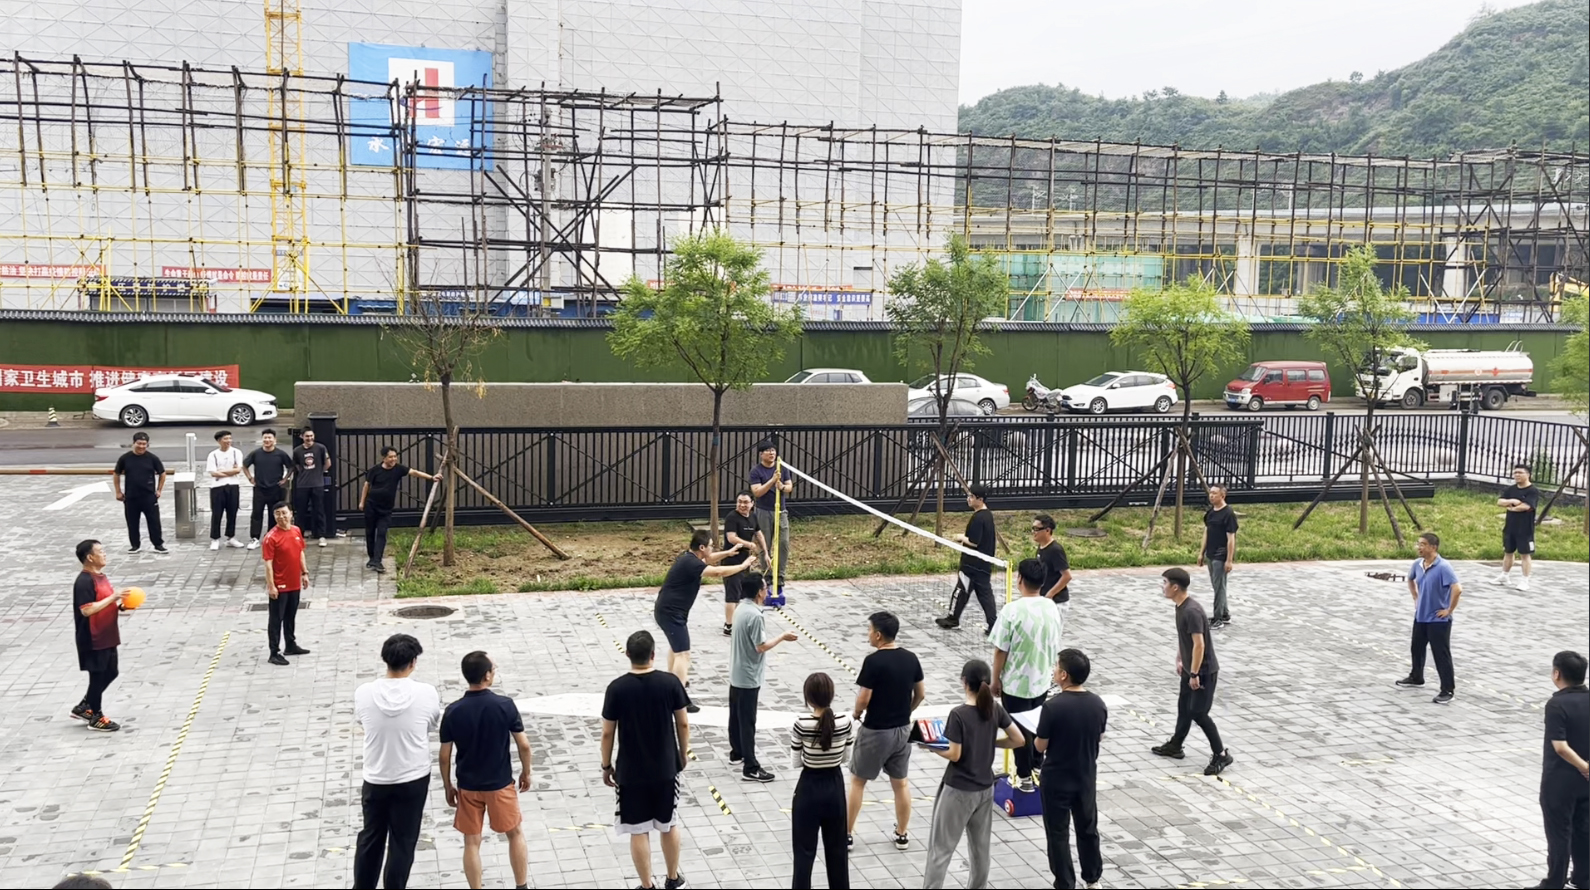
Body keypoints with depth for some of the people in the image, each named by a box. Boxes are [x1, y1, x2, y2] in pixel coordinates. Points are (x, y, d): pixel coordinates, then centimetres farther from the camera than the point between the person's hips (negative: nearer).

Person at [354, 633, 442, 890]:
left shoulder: (364, 693, -14)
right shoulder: (426, 693, -17)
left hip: (375, 780, 2)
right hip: (413, 780, -1)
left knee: (370, 838, 21)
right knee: (402, 843, 12)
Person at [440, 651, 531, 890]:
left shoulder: (453, 711, -11)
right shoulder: (505, 705, -16)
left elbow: (445, 755, -5)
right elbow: (523, 745, -10)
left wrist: (447, 786, 9)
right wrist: (526, 772, 7)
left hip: (467, 787, 1)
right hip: (500, 784, -1)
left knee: (471, 843, 12)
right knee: (515, 834, 18)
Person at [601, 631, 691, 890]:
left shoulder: (617, 688, -15)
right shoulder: (671, 683, -11)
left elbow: (608, 733, -9)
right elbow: (683, 724, -2)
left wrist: (606, 766, 5)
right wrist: (683, 754, 14)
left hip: (630, 772, -2)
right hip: (666, 768, 2)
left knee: (638, 831, 9)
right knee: (669, 825, 20)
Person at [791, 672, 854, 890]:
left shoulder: (802, 723, -19)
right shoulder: (845, 721, -11)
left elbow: (795, 763, -10)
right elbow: (845, 757, 1)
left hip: (809, 788, -3)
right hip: (835, 786, 3)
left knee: (805, 849, 8)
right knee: (837, 846, 20)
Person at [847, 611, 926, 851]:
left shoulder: (873, 661, -21)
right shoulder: (911, 658, -2)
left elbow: (863, 699, -19)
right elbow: (921, 694, 6)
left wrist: (856, 713, 1)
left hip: (875, 731, -5)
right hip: (902, 729, 5)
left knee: (857, 781, 10)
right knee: (901, 782, 17)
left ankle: (846, 834, 17)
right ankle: (902, 834, 26)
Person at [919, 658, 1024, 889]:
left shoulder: (958, 714, -20)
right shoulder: (995, 710, -3)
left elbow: (954, 755, -17)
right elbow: (1019, 740, 3)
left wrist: (932, 747, -1)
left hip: (958, 791, -6)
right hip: (985, 788, 6)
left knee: (940, 848, 3)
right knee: (980, 847, 18)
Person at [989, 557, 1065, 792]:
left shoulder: (1013, 610, -22)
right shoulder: (1052, 608, -5)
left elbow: (1001, 650, -16)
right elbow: (1056, 646, 6)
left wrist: (995, 679, -3)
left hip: (1016, 683, -5)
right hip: (1042, 681, 5)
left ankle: (1025, 777, 18)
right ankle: (1037, 768, 34)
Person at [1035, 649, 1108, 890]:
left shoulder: (1053, 706, -24)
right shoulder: (1098, 704, -8)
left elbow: (1040, 746, -14)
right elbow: (1100, 738, 7)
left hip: (1056, 780, -5)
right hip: (1087, 778, 5)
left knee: (1058, 834, 10)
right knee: (1088, 829, 21)